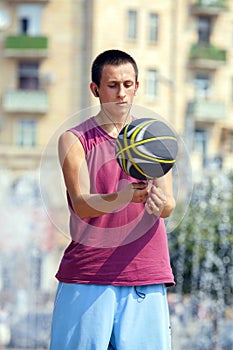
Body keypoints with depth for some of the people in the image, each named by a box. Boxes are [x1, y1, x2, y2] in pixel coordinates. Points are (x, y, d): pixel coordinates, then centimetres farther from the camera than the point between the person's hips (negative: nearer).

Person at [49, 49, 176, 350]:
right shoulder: (74, 140, 2)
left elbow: (168, 206, 0)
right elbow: (82, 205, -11)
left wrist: (159, 202, -25)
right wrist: (122, 198, -31)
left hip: (146, 276, 2)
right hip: (87, 274, -2)